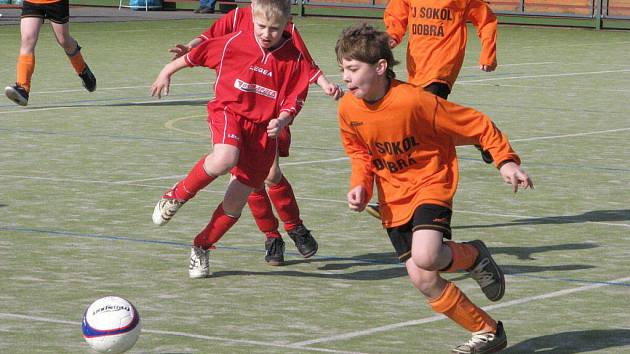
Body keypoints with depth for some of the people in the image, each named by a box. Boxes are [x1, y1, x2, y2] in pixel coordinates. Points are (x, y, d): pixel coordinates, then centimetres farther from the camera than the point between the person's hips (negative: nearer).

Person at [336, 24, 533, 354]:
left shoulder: (415, 100, -25)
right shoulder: (348, 109, -7)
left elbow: (476, 124, -16)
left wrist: (505, 161, -23)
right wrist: (361, 186, -7)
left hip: (430, 183, -6)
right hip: (393, 197, 6)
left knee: (425, 257, -31)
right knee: (423, 281, -1)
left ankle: (472, 255, 4)